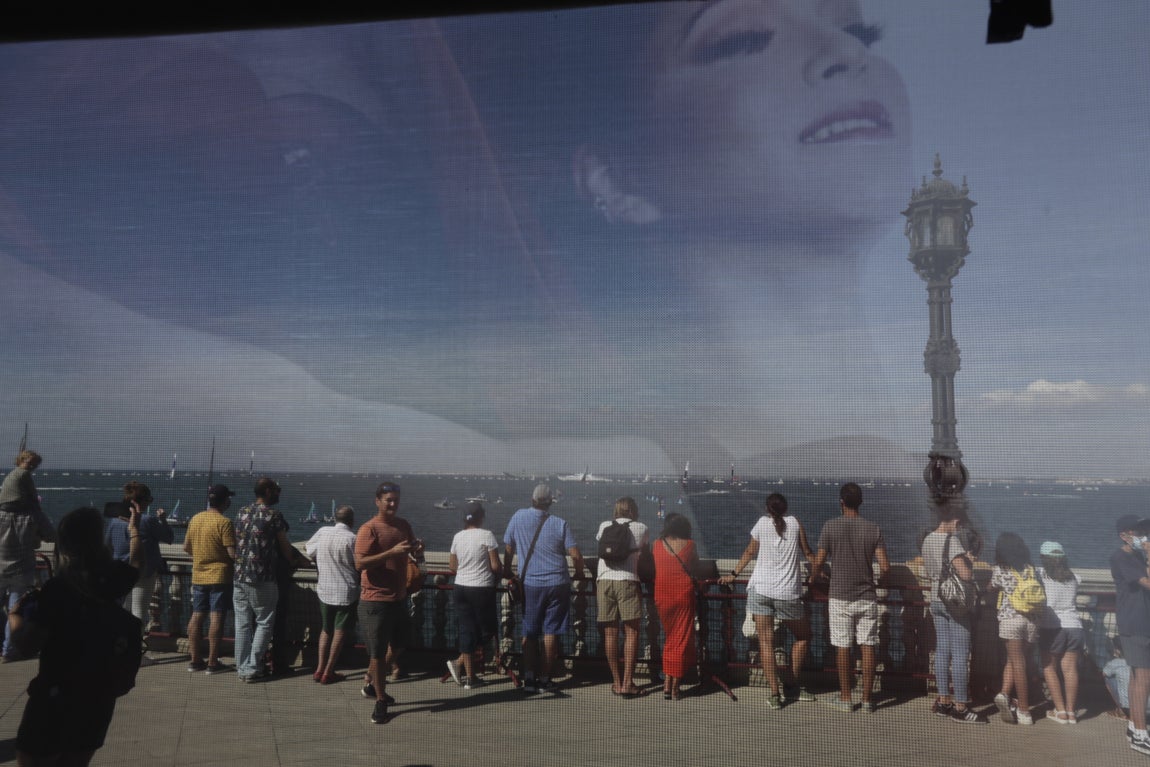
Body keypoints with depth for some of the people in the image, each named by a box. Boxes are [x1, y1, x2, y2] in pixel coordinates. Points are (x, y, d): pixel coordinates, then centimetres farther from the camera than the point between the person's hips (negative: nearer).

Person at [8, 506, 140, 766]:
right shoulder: (113, 578, -2)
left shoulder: (57, 588, -18)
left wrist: (14, 614, 0)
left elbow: (28, 641, -18)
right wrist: (134, 528, 34)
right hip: (100, 694, 5)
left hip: (57, 695, -5)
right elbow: (135, 563, 22)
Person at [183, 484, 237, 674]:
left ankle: (194, 659, 17)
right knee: (217, 617, -2)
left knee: (197, 615, 12)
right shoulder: (224, 522, -16)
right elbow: (232, 553, -18)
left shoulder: (195, 519, 5)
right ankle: (212, 662, 1)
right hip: (219, 576, -6)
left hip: (198, 576, 7)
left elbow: (186, 547, 14)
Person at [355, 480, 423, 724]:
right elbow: (359, 563, -22)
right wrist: (392, 552, -29)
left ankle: (371, 684, 38)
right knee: (378, 652, 2)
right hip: (376, 600, -7)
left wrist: (418, 550, -6)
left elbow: (415, 555, 19)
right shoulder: (369, 529, -13)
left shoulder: (403, 526, 8)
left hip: (399, 597, 7)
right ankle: (380, 701, 16)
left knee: (398, 646, 19)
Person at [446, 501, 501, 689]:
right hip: (482, 589, -5)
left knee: (466, 630, 9)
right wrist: (498, 576, 9)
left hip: (460, 587, 6)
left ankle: (469, 676, 9)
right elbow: (495, 565, -12)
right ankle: (459, 662, 0)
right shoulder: (487, 535, -11)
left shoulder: (457, 537, 5)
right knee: (487, 630, 10)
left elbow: (452, 566, 11)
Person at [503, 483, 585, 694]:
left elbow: (508, 549, 7)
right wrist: (579, 573, 13)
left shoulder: (518, 517, -1)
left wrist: (507, 572, 23)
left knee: (529, 633, 11)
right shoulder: (559, 524, -5)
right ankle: (545, 680, 9)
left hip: (529, 584, 1)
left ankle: (529, 679, 7)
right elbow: (576, 555, -7)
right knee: (551, 633, 5)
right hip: (557, 583, -1)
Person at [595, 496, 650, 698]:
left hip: (603, 580, 3)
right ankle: (627, 683, -2)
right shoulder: (641, 528, 10)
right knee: (631, 631, 1)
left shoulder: (604, 526, 16)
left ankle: (616, 682, 14)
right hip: (627, 580, -3)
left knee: (610, 633, 6)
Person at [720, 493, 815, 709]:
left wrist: (734, 574, 27)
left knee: (766, 641, 2)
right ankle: (792, 686, 20)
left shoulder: (761, 523, 7)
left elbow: (750, 552, 15)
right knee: (803, 637, 19)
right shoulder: (794, 523, 5)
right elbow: (808, 553, 11)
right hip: (788, 592, 0)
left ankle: (774, 694, -4)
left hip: (759, 589, 1)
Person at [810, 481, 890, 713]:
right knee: (867, 647, 6)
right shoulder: (873, 529, -2)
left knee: (843, 648, 5)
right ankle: (867, 699, 11)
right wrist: (880, 579, 16)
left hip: (840, 598, -2)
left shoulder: (831, 527, -7)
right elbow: (885, 567, -6)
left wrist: (814, 578, 15)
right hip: (867, 597, 2)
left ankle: (845, 698, 13)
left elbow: (818, 562, -5)